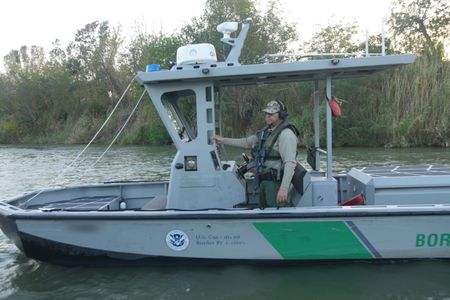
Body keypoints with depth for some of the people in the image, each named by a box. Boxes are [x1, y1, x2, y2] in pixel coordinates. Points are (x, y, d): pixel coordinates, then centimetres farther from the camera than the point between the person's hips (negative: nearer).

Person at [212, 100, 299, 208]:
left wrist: (284, 188, -31)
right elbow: (247, 142, 24)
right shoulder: (266, 131, 13)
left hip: (276, 182, -9)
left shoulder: (286, 134, -16)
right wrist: (224, 140, 22)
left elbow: (290, 163, -24)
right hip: (264, 181, 9)